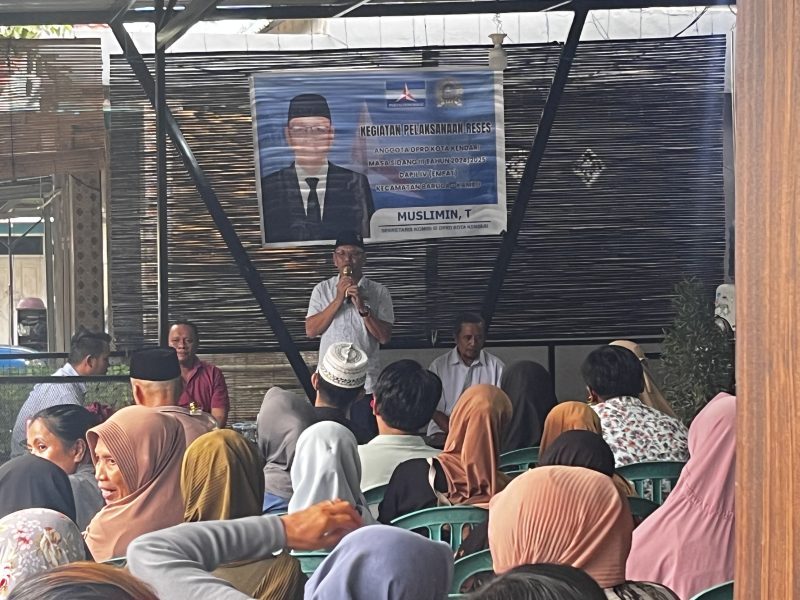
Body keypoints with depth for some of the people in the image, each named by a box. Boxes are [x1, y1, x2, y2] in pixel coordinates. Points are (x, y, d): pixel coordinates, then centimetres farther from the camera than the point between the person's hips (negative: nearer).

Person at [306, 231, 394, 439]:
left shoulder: (378, 292, 3)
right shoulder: (322, 290, 7)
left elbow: (385, 336, -5)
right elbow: (311, 330, -5)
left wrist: (362, 307, -16)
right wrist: (338, 299, -12)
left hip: (366, 383, -1)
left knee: (367, 441, 0)